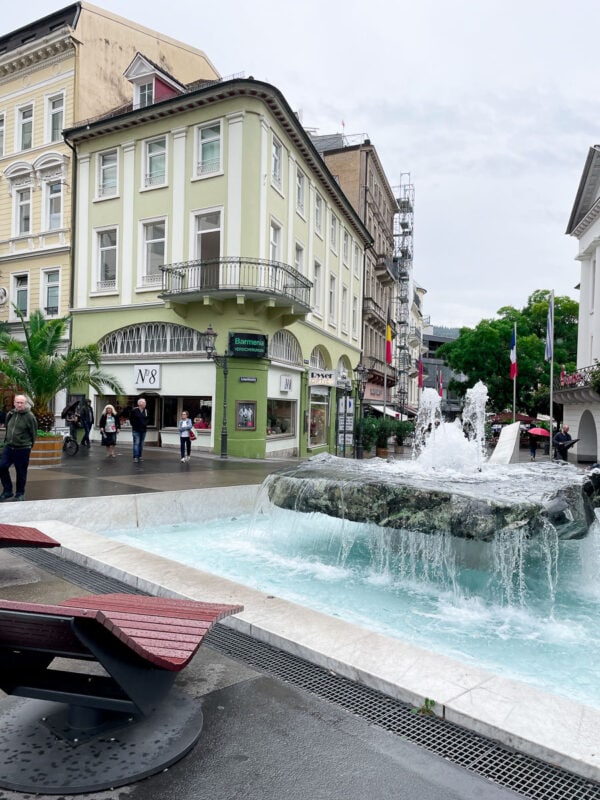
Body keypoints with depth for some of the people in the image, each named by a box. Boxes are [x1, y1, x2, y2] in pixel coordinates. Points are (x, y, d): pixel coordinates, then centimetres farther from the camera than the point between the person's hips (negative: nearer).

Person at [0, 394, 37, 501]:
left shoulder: (30, 417, -12)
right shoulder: (10, 414, 5)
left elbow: (33, 433, -5)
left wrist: (28, 445, 2)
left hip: (22, 449, -5)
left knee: (21, 472, 5)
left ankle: (20, 493, 22)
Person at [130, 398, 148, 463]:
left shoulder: (145, 411, 6)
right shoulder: (134, 410, -9)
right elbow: (131, 418, 1)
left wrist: (145, 424, 7)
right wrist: (134, 425, -2)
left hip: (143, 430, 5)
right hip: (136, 430, -5)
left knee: (141, 444, 9)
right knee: (136, 443, -8)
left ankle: (140, 456, 17)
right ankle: (135, 457, -5)